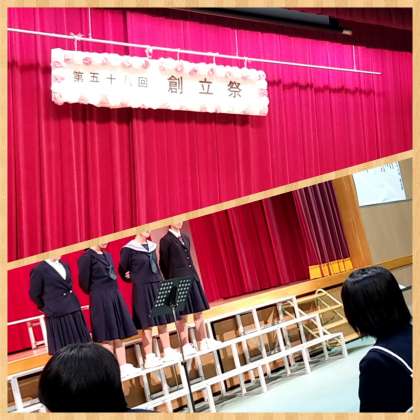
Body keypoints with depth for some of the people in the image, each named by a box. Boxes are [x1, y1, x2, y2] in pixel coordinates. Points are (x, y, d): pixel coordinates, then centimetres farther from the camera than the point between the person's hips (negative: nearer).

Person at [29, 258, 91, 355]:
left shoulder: (64, 265, 11)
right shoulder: (39, 270, -11)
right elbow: (34, 294, -6)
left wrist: (71, 302, 13)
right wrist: (45, 307, 4)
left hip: (73, 308, 7)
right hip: (57, 313, -6)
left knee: (80, 346, 10)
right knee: (62, 349, 1)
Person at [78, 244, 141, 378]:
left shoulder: (108, 255, 14)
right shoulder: (87, 257, -10)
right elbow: (84, 281, -10)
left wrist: (113, 292, 9)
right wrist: (96, 293, 3)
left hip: (115, 297, 7)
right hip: (100, 300, -7)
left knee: (119, 335, 9)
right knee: (107, 337, -1)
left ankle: (123, 366, 16)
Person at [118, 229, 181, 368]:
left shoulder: (152, 246, 10)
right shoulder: (128, 249, -8)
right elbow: (122, 270, 0)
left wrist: (160, 282, 14)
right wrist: (135, 279, 10)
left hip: (158, 286, 6)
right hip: (142, 289, -6)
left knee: (163, 320, 8)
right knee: (146, 324, -3)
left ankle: (167, 351, 17)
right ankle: (149, 357, 3)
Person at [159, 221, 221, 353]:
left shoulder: (185, 237, 14)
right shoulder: (165, 240, -5)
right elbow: (164, 264, -3)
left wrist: (195, 276, 12)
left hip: (192, 278, 7)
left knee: (198, 311, 8)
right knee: (182, 315, -1)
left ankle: (203, 342, 16)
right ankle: (186, 346, 6)